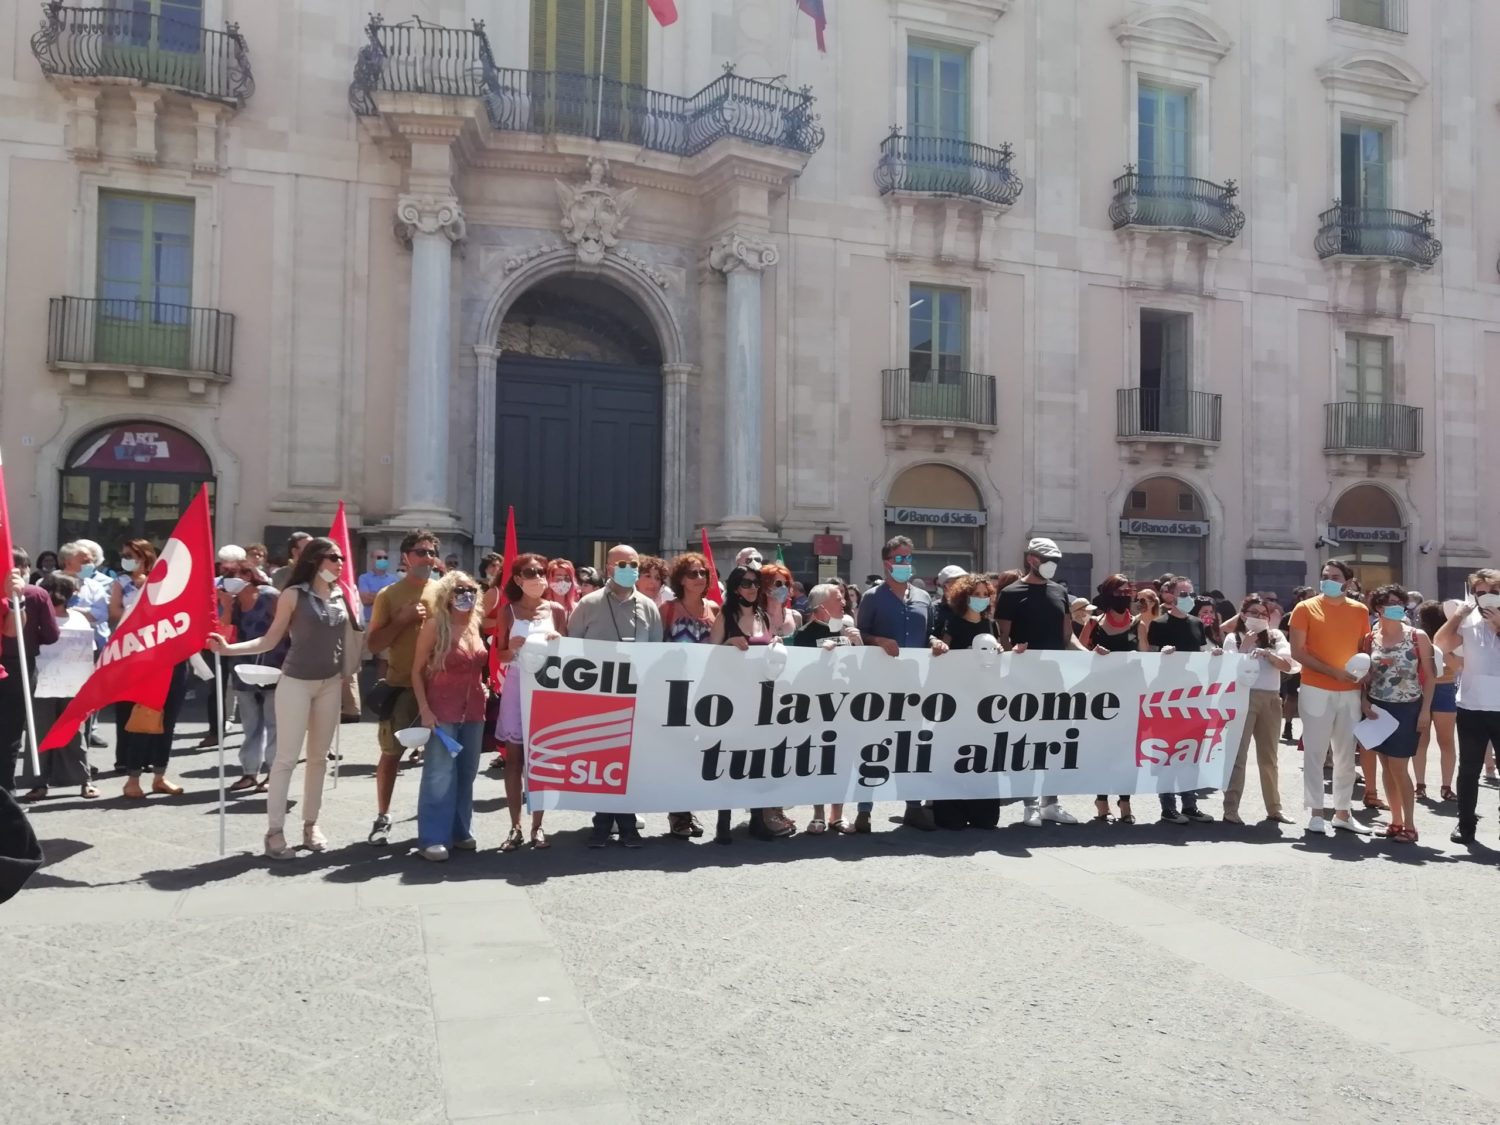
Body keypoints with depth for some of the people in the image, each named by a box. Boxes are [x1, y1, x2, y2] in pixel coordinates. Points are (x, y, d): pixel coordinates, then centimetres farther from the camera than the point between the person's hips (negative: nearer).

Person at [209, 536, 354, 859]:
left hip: (330, 683, 5)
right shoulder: (294, 595, -7)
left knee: (319, 756, 10)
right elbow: (271, 640, -6)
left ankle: (311, 823, 20)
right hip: (296, 682, -5)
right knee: (286, 758, -4)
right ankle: (275, 831, 1)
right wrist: (229, 649, -17)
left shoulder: (341, 595, 5)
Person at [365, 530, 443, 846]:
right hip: (401, 685, -2)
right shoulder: (389, 594, -1)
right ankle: (382, 818, 16)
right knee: (391, 752, 4)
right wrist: (403, 619, -15)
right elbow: (374, 644, -4)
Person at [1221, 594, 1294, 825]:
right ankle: (1230, 810, -8)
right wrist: (1245, 648, -10)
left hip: (1271, 699, 3)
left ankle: (1274, 808, 20)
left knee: (1268, 756, 12)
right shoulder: (1233, 638, 5)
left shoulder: (1276, 636, 12)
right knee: (1238, 754, -7)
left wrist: (1266, 653, -14)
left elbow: (1288, 666, 0)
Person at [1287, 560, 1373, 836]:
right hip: (1317, 691, -4)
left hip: (1350, 692, 4)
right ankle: (1315, 813, 7)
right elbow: (1297, 652, -7)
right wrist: (1332, 671, -17)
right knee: (1315, 753, 0)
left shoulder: (1360, 611, 8)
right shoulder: (1305, 608, -3)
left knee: (1346, 755, 9)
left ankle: (1342, 812, 19)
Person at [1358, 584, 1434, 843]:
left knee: (1398, 767, -6)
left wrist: (1425, 710, -9)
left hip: (1407, 709, -3)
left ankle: (1409, 825, 4)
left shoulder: (1417, 637, -5)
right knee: (1387, 767, 8)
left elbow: (1430, 676, -3)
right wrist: (1365, 701, -5)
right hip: (1378, 708, 3)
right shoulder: (1370, 638, 3)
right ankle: (1396, 821, 17)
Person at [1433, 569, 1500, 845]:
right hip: (1471, 708, 2)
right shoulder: (1468, 620, 2)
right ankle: (1466, 824, 20)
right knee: (1469, 769, 10)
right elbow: (1440, 646, -7)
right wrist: (1457, 614, -7)